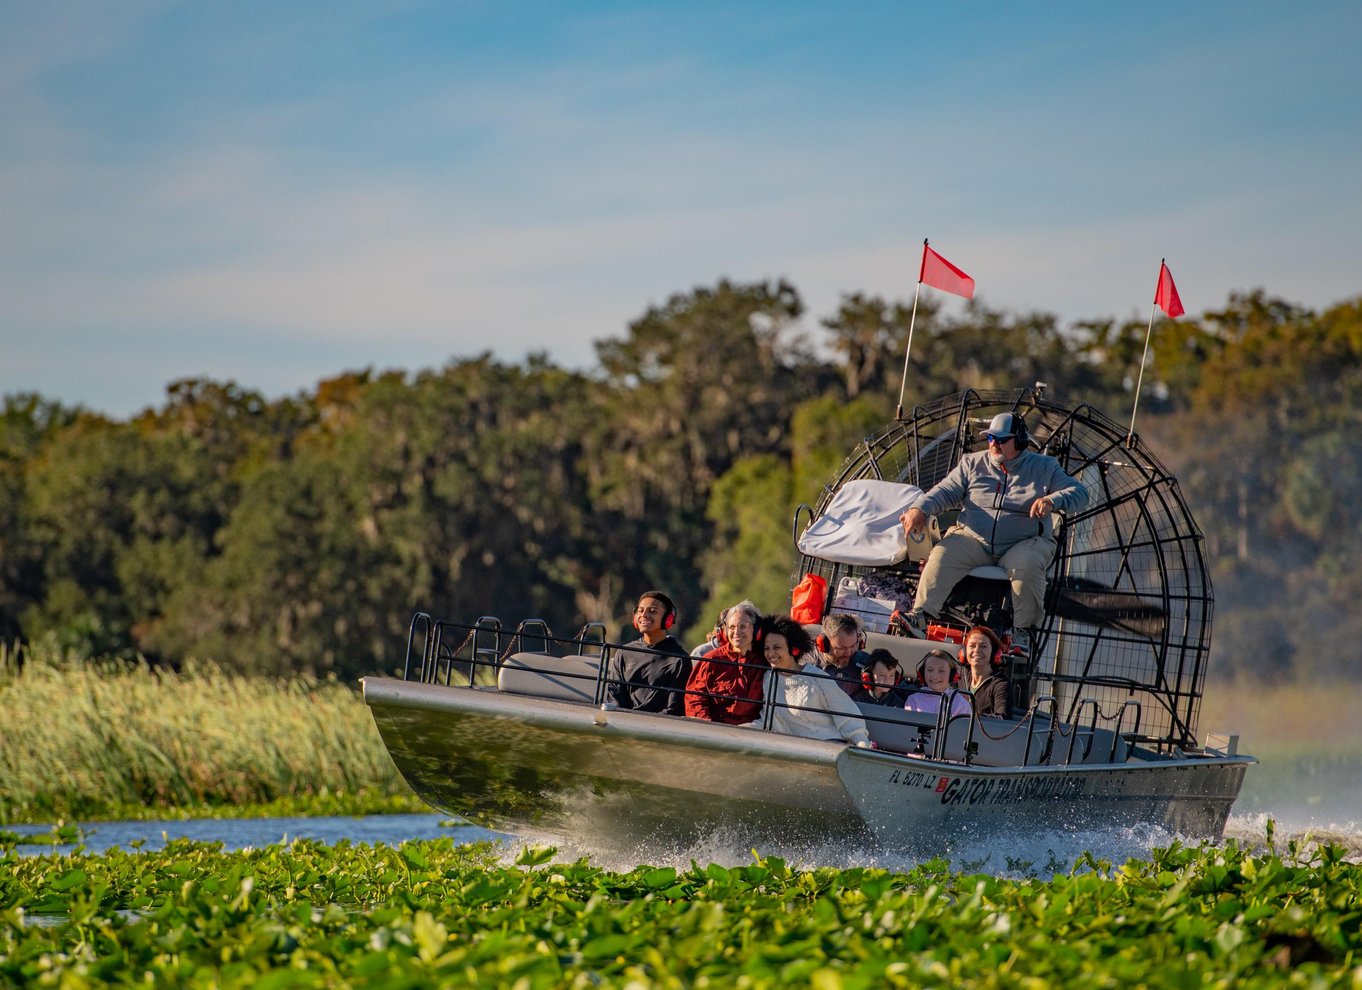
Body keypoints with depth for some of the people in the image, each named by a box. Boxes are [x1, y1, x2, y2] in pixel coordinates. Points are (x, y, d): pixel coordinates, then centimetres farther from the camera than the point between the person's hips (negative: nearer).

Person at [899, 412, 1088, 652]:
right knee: (941, 556, -26)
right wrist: (920, 509, -11)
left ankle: (1023, 630, -22)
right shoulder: (973, 464, 15)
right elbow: (945, 492, 10)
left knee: (1027, 566, -36)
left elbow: (1078, 493, 1)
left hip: (1024, 543, -2)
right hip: (973, 539, 2)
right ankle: (919, 616, -30)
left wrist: (1053, 500, -21)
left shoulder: (1044, 467, 7)